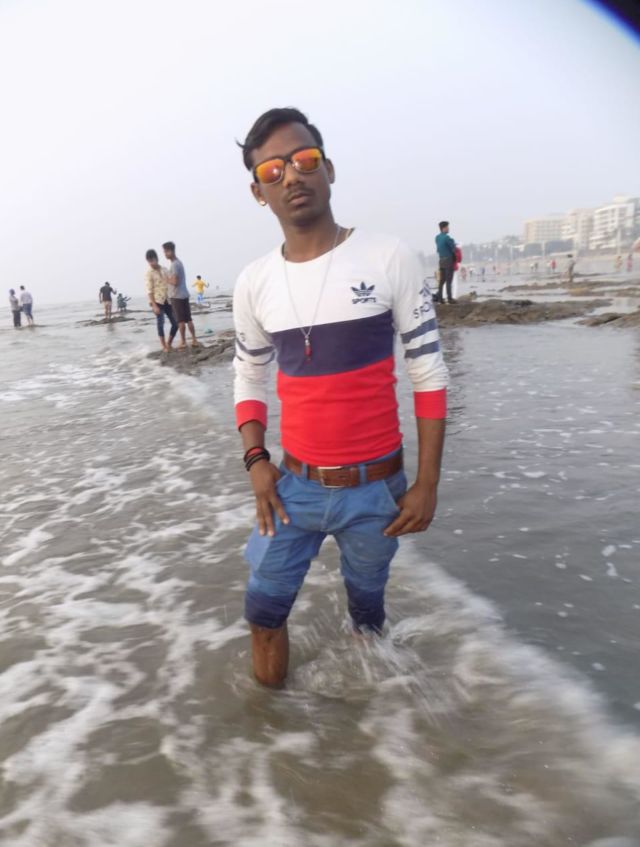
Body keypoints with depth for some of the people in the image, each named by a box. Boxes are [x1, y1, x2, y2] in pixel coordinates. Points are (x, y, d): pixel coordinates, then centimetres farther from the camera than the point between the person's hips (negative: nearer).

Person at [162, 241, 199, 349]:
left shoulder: (174, 265, -15)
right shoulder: (179, 262, 16)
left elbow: (175, 281, -21)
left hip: (177, 296, -9)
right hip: (184, 294, 9)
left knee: (180, 320, -3)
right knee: (188, 319, 10)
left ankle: (183, 342, 2)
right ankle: (194, 340, 12)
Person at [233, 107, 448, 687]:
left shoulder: (391, 259, -10)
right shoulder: (254, 282, -1)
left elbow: (429, 375, -6)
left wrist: (427, 483, -8)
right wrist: (256, 461, -3)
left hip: (377, 488, -2)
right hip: (295, 485, 2)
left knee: (367, 601, 19)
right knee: (264, 607, 12)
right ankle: (273, 696, 42)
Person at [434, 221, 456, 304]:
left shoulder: (437, 237, 8)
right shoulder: (447, 237, -16)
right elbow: (454, 248, -11)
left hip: (441, 260, 7)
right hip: (449, 260, -7)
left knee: (442, 280, 10)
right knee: (449, 280, -6)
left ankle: (439, 298, 8)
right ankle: (449, 298, -6)